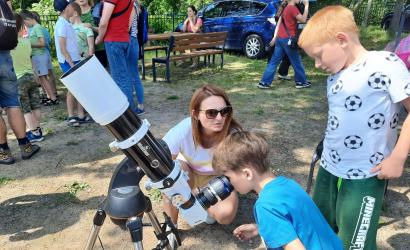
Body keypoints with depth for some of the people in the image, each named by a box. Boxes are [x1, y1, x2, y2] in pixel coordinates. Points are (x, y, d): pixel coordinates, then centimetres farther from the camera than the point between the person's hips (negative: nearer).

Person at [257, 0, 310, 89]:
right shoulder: (293, 8, -10)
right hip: (288, 39, -8)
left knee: (274, 61, 6)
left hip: (280, 38, 8)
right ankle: (301, 82, 18)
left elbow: (278, 24, 14)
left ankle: (264, 82, 4)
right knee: (296, 61, 6)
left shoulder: (285, 8, 16)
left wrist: (274, 37, 12)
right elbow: (303, 20, -14)